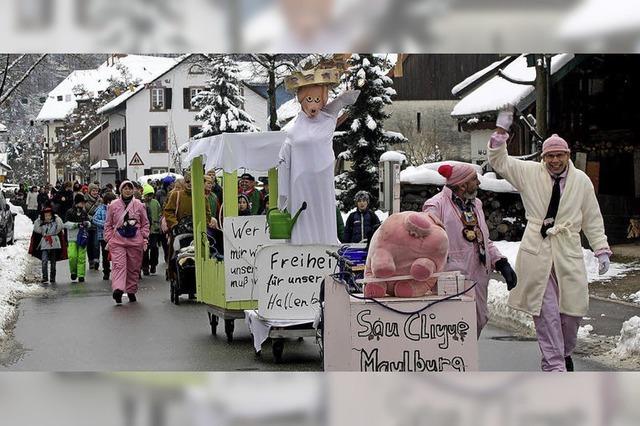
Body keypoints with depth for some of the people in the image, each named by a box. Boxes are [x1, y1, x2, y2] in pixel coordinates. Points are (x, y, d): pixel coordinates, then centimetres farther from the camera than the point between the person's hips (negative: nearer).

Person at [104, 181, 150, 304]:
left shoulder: (139, 205, 6)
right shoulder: (113, 206, 6)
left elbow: (145, 224, 11)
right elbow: (108, 225, 11)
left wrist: (145, 239, 4)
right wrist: (109, 239, 3)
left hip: (135, 242, 1)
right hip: (117, 241, -1)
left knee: (134, 267, 7)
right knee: (119, 265, -16)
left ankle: (131, 291, 19)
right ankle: (118, 289, -30)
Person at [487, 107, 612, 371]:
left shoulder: (581, 181, 6)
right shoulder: (530, 173, 4)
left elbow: (592, 220, 11)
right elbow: (499, 162, 5)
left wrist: (602, 250, 6)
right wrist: (500, 132, -7)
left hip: (569, 254, 2)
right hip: (537, 253, -2)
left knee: (573, 311, 5)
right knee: (546, 312, -5)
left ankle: (564, 354, 31)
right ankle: (554, 367, -2)